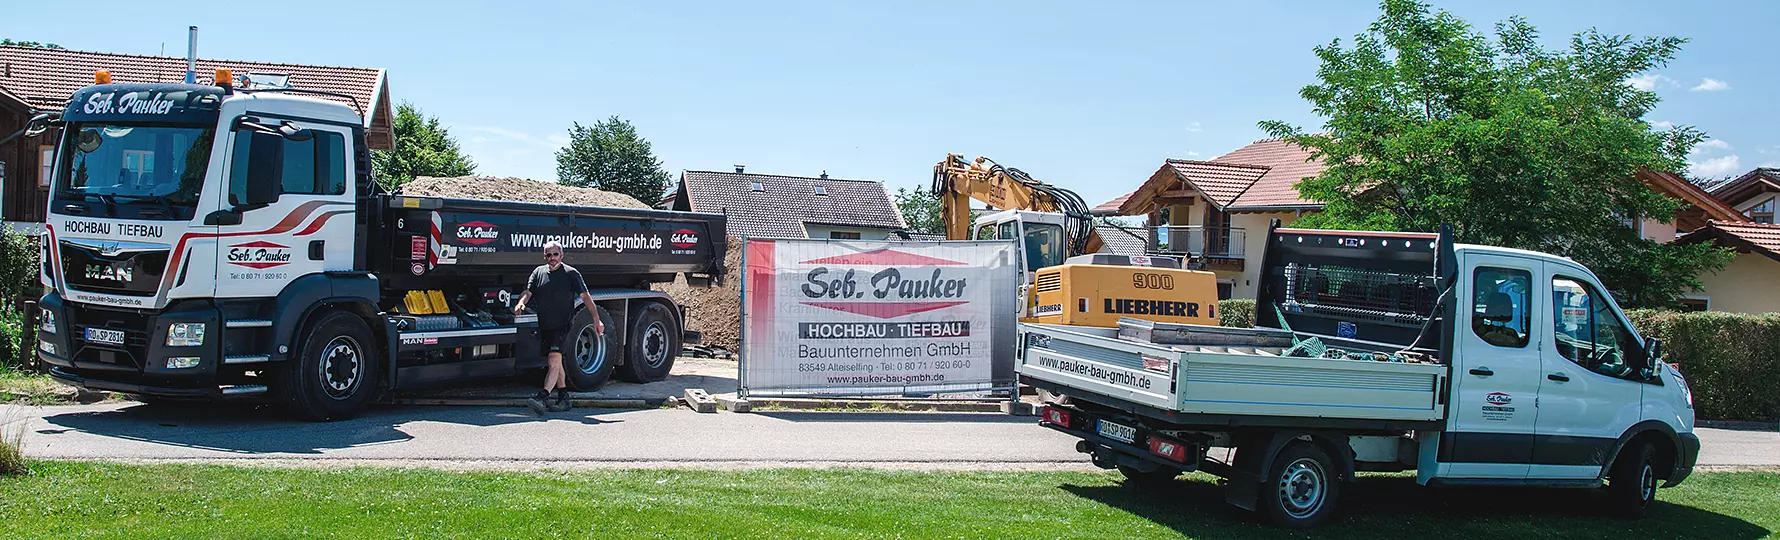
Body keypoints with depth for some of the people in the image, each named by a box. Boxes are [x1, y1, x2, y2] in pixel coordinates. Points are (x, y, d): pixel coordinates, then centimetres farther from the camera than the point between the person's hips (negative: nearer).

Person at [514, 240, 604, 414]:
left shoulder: (571, 273, -1)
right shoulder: (538, 272, 11)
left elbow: (585, 296, -3)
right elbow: (528, 292, 3)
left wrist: (596, 319, -9)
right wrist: (521, 303, -21)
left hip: (562, 326, -6)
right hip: (544, 327, 6)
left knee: (554, 360, -19)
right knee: (555, 363, 12)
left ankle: (542, 397, -27)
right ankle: (564, 399, 21)